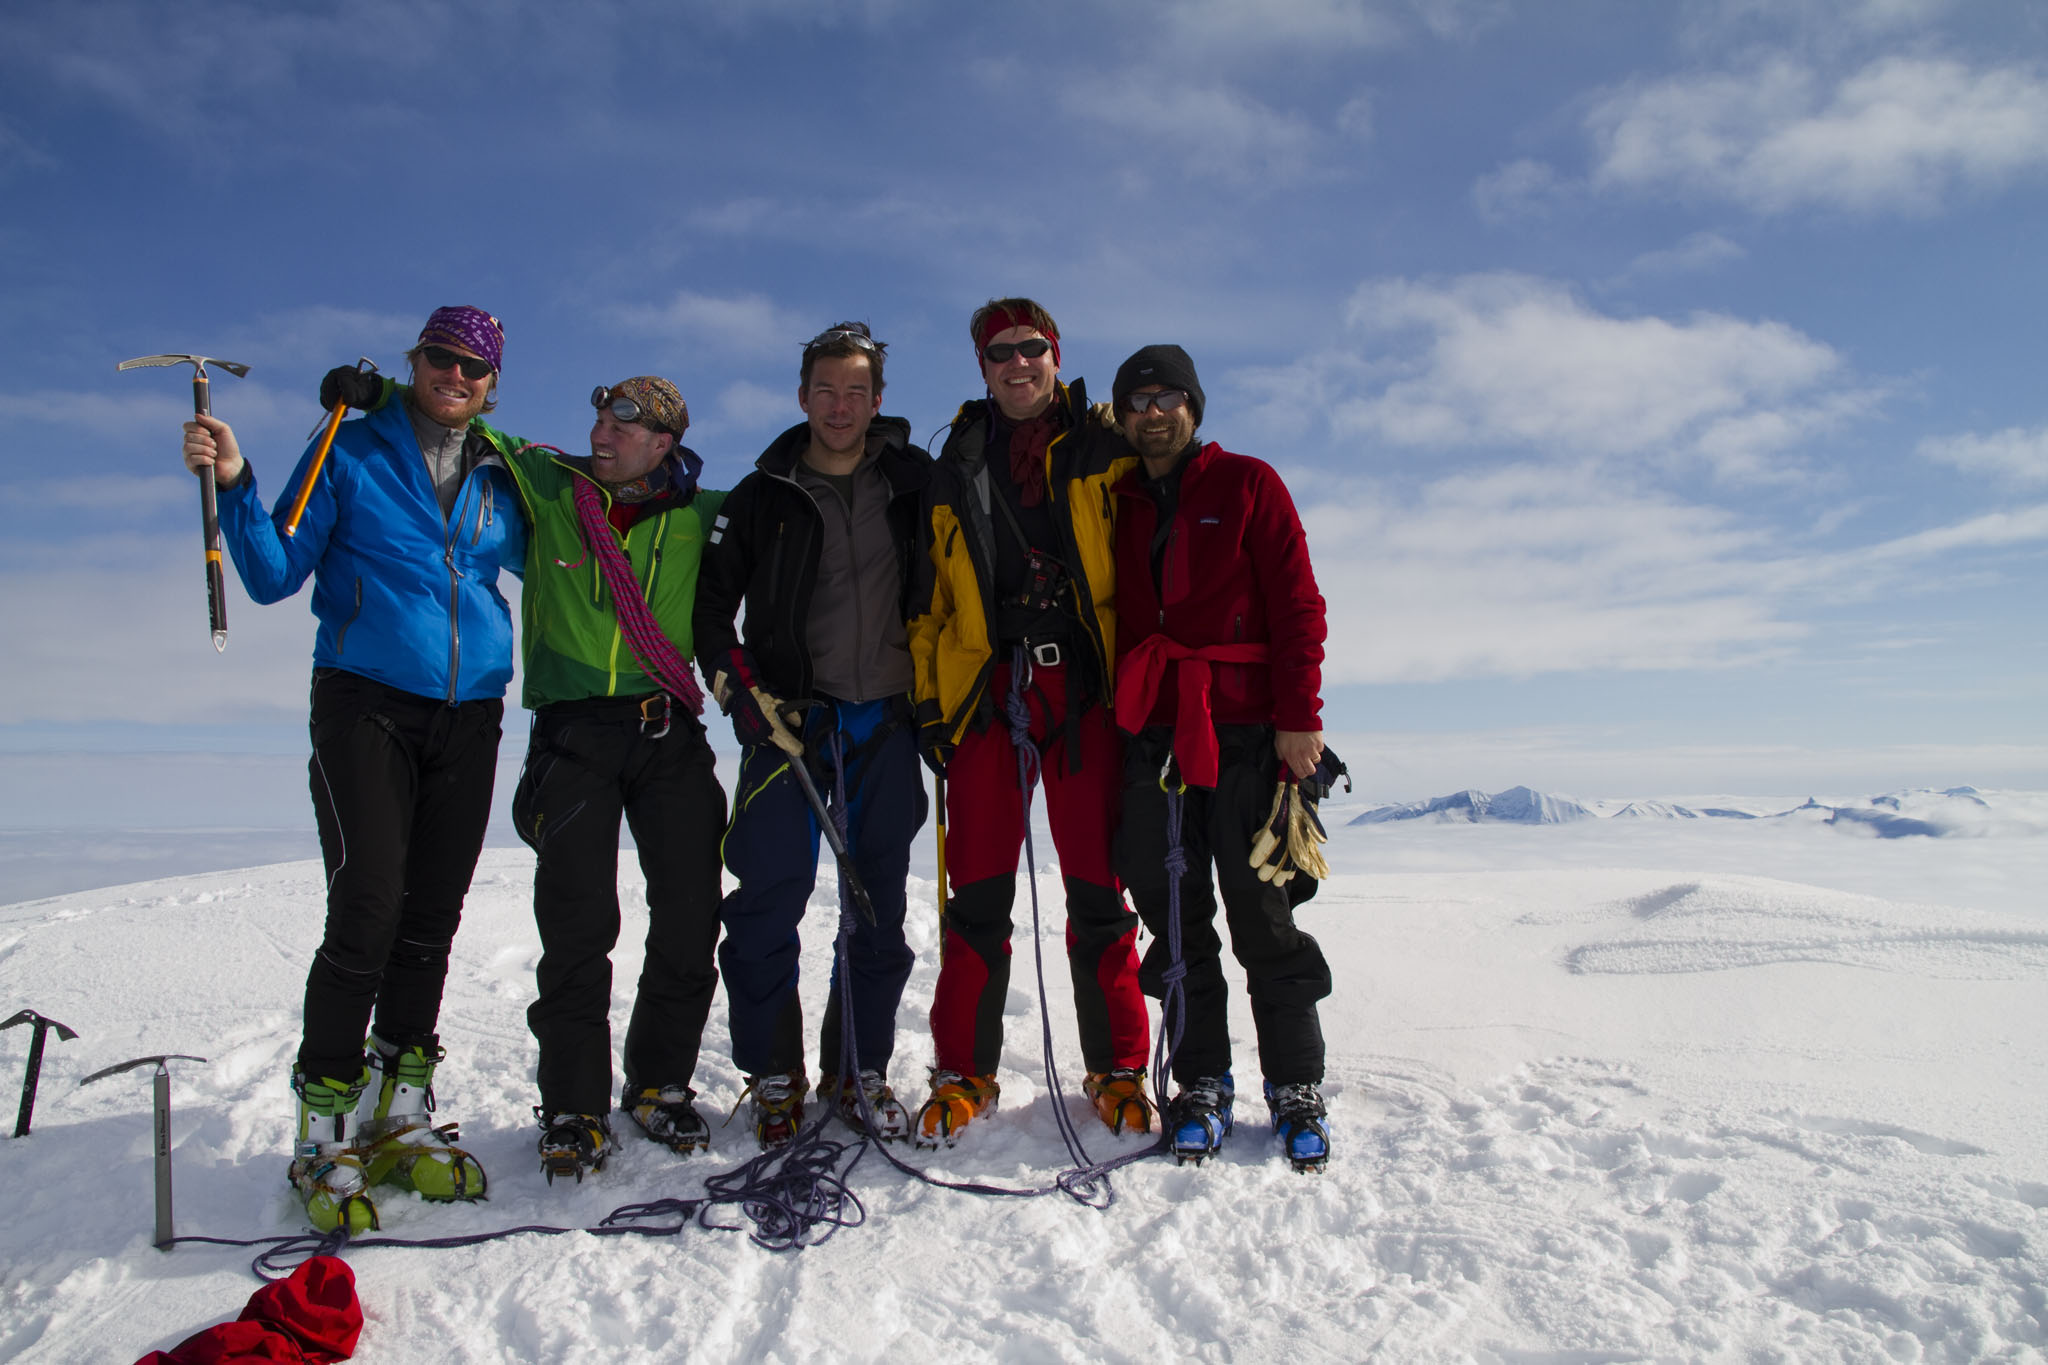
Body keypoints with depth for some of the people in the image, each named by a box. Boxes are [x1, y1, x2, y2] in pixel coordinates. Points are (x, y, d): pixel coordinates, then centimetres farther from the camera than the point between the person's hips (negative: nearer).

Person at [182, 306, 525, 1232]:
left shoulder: (498, 477, 13)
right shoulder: (351, 453, 3)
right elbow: (276, 576, 0)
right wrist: (234, 486, -14)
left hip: (469, 714, 4)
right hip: (366, 704, -4)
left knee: (432, 920, 6)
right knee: (367, 912, -12)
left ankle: (399, 1116, 19)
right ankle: (324, 1134, 3)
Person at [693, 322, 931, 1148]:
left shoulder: (912, 482, 6)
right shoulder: (763, 497, 5)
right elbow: (709, 604, 7)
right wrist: (742, 692, -5)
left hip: (887, 722, 1)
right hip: (791, 718, -1)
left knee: (879, 908, 5)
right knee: (770, 900, -6)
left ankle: (859, 1071, 19)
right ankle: (773, 1077, 9)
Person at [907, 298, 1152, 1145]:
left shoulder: (1104, 453, 10)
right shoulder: (955, 469, 16)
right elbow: (931, 592, 16)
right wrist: (929, 698, 9)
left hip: (1083, 685, -1)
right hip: (985, 687, 2)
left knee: (1097, 887, 0)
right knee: (977, 891, 1)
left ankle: (1118, 1069, 13)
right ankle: (964, 1071, 13)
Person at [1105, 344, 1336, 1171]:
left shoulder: (1248, 484, 6)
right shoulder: (1116, 505, 16)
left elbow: (1297, 604, 0)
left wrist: (1298, 716, -10)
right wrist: (1113, 718, 8)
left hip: (1243, 733, -3)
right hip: (1152, 734, 3)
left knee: (1264, 919, -1)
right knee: (1176, 923, 5)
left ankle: (1295, 1088, 14)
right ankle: (1202, 1084, 17)